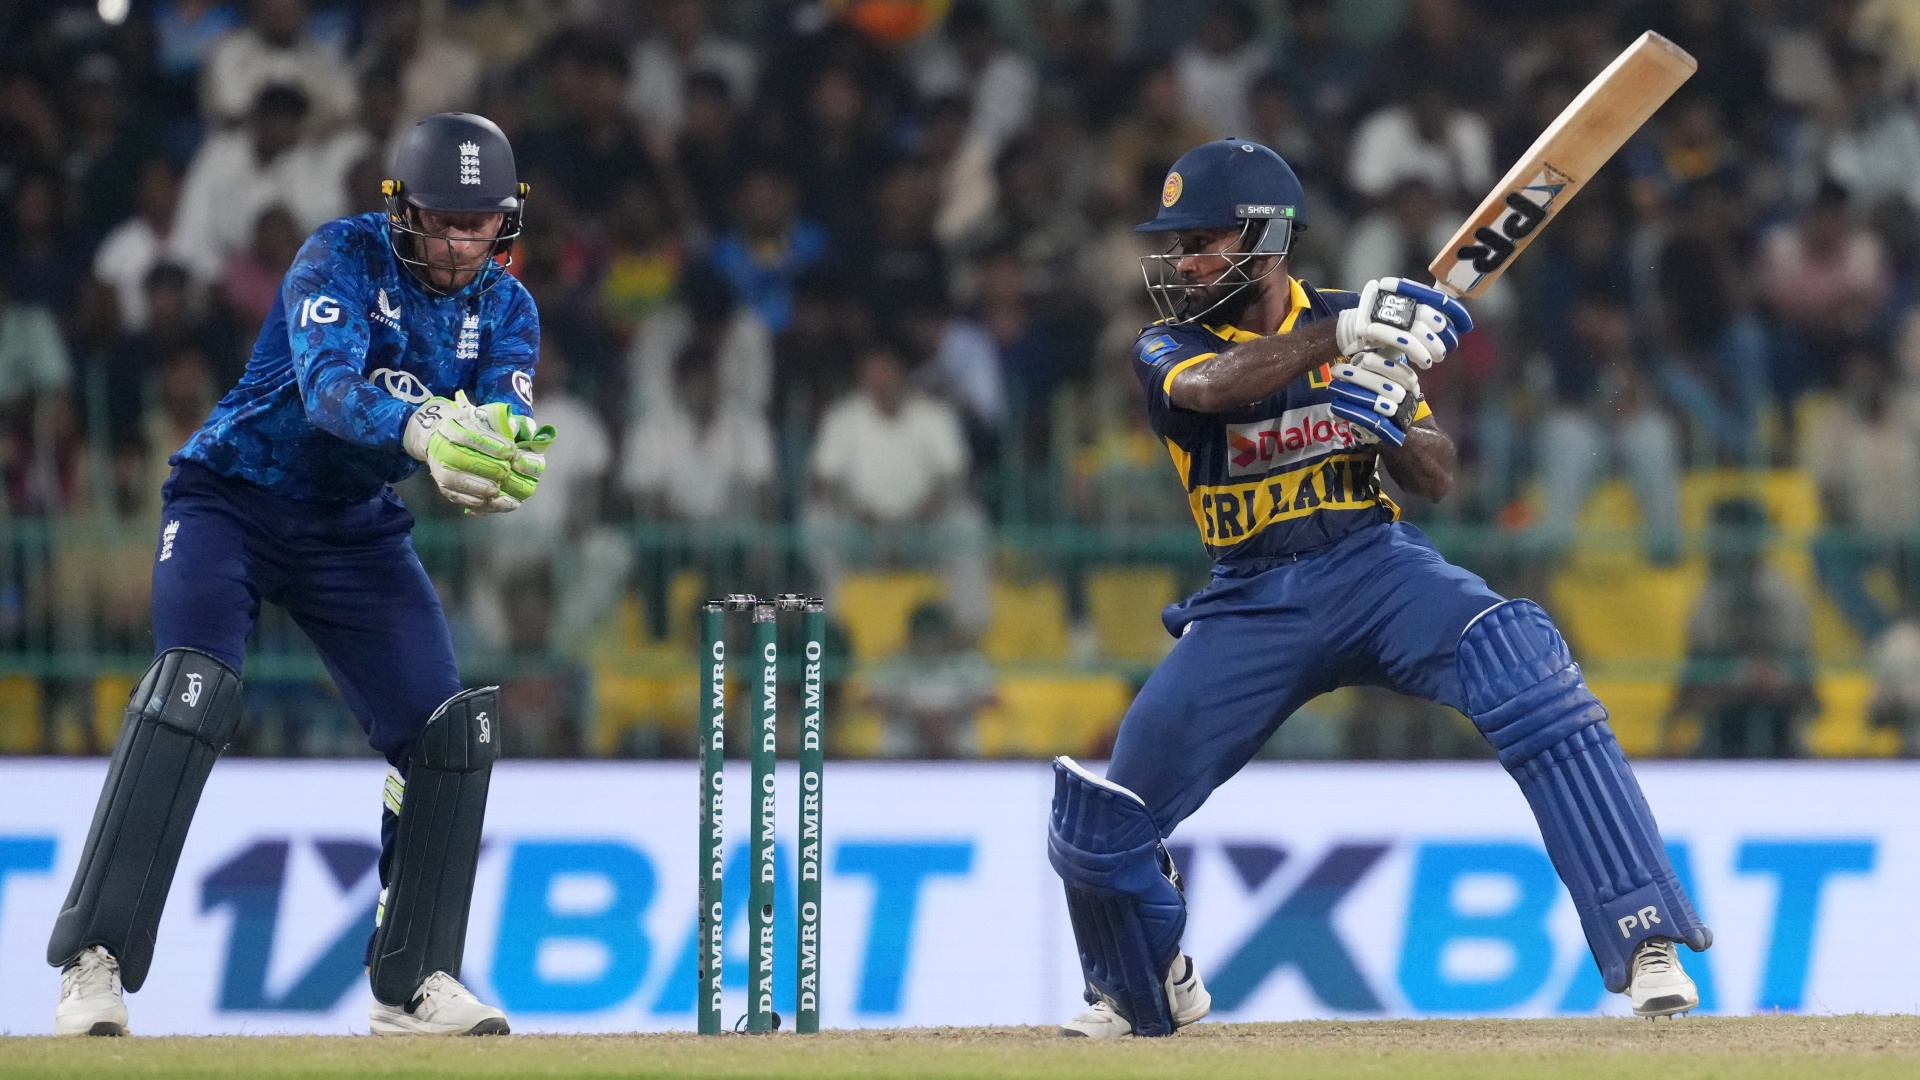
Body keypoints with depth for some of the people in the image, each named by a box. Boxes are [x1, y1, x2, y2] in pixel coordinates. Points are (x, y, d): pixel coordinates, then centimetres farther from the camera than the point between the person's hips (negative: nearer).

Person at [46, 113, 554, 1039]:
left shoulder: (505, 309, -3)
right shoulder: (340, 258, -19)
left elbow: (504, 425, -18)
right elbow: (328, 386, -36)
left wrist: (503, 454, -43)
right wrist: (424, 432, -56)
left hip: (357, 531, 5)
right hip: (235, 499, -5)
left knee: (452, 727, -5)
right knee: (192, 689, -26)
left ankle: (413, 980, 9)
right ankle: (93, 962, -26)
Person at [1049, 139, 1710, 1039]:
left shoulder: (1353, 325, 3)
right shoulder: (1167, 350, -2)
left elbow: (1437, 479, 2)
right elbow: (1213, 388, -27)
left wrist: (1391, 419, -21)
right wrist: (1339, 334, -39)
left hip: (1375, 565, -1)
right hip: (1250, 601, 1)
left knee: (1527, 673, -31)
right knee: (1098, 827, -2)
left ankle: (1645, 941, -31)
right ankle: (1149, 989, 33)